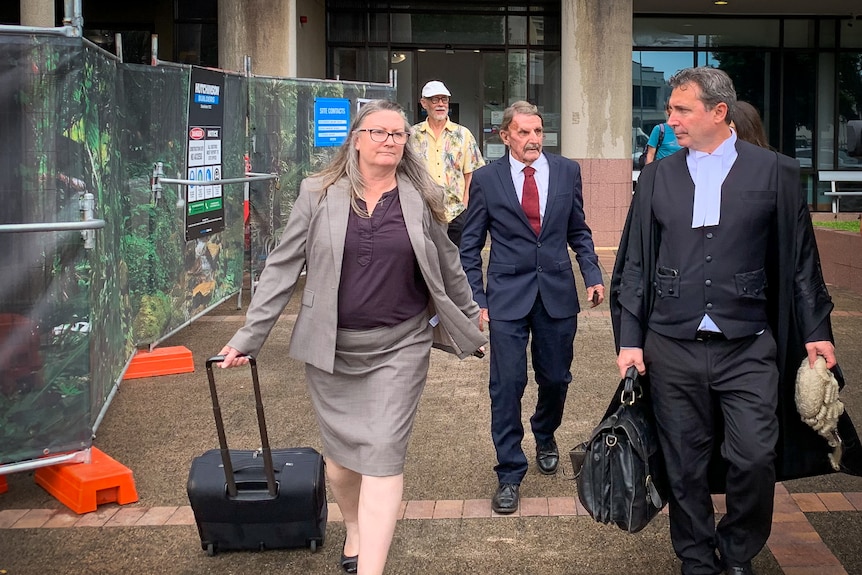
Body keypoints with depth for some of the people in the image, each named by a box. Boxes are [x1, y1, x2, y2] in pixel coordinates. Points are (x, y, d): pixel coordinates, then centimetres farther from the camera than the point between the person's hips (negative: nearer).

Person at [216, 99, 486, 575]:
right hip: (331, 347, 1)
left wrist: (470, 325, 19)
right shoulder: (319, 195, -2)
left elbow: (448, 268, 12)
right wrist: (248, 338, -3)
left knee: (383, 455, -6)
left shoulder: (421, 199, 1)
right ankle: (354, 529, 41)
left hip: (399, 347, -1)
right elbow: (282, 268, -1)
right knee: (340, 451, 13)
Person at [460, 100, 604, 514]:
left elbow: (578, 231, 13)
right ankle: (510, 473, 10)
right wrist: (475, 300, -4)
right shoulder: (486, 179, -1)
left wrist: (592, 275, 0)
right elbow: (470, 246, 2)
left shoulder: (567, 172, 4)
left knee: (556, 379, 12)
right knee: (507, 384, -3)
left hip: (557, 293, 2)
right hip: (507, 295, -2)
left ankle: (545, 436, 44)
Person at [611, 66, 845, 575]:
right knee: (686, 466, 7)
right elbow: (635, 263, 8)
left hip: (748, 347, -2)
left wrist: (817, 331, 3)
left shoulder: (775, 172, 1)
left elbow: (801, 261, 5)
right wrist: (629, 338, 3)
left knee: (755, 459, -6)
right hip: (672, 347, 2)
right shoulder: (658, 176, 6)